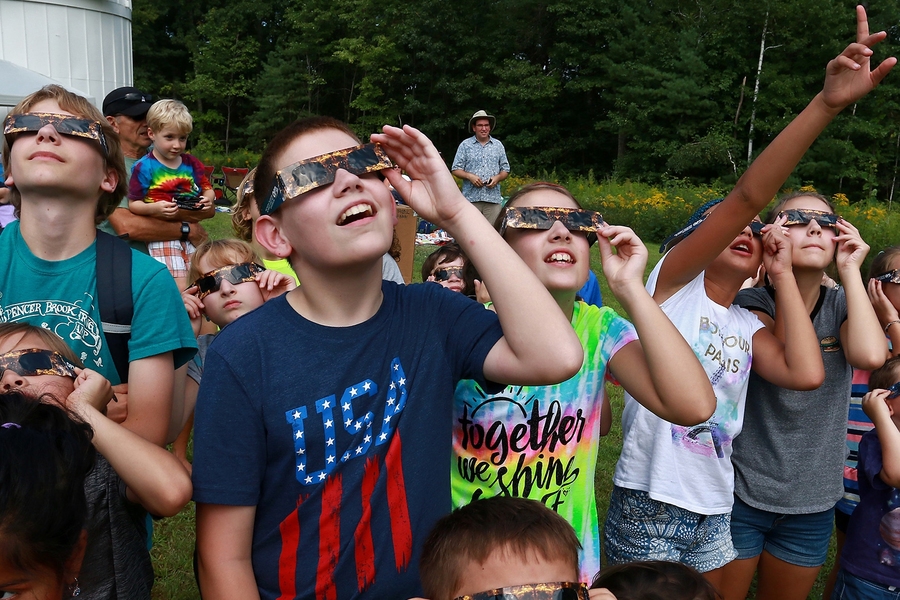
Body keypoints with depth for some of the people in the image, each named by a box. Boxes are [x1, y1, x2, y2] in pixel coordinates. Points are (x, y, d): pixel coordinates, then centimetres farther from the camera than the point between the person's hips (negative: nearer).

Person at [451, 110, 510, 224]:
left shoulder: (498, 145, 15)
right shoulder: (465, 145, 9)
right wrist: (469, 176, -11)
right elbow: (456, 169, 6)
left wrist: (497, 178, -5)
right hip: (471, 198, -2)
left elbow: (505, 170, 16)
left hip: (493, 198, 2)